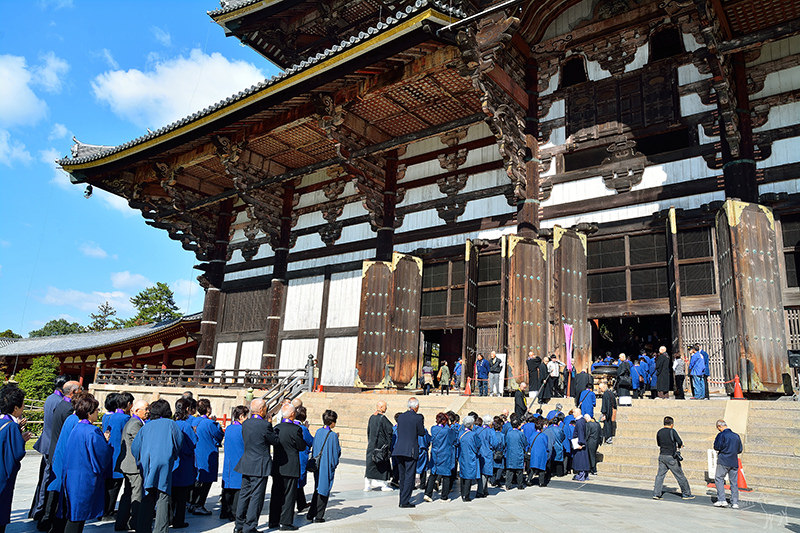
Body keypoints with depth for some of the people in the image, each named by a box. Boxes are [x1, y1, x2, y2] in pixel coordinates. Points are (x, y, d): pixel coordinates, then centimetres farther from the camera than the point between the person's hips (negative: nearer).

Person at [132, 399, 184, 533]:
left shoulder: (146, 426, 17)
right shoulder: (170, 424, 8)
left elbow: (134, 446, 13)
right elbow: (179, 441, 4)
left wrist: (140, 461, 26)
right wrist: (173, 457, 21)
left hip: (147, 463, 4)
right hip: (164, 463, -4)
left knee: (148, 497, 11)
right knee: (163, 497, -2)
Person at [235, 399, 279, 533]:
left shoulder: (245, 424, 3)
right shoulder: (265, 425, -18)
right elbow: (275, 441, -7)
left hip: (246, 465, 7)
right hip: (260, 466, -7)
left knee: (244, 494, 16)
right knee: (256, 497, 2)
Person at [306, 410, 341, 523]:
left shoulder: (318, 432, 1)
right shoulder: (333, 435, -16)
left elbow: (314, 447, 11)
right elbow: (335, 453, -11)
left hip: (317, 465, 6)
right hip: (327, 466, -6)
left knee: (317, 489, 18)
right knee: (324, 490, 5)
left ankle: (311, 514, 20)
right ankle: (318, 516, 9)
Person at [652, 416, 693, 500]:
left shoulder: (659, 432, 7)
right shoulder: (672, 431, -10)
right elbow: (679, 442, -16)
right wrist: (679, 446, 9)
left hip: (662, 456, 5)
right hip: (671, 457, -5)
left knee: (660, 475, 5)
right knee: (680, 475, 9)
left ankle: (656, 494, 0)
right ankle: (686, 494, 18)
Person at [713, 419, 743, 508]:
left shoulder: (721, 435, -10)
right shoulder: (736, 436, 9)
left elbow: (716, 447, -12)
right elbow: (740, 450, 14)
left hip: (723, 462, -6)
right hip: (734, 462, 6)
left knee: (719, 479, 2)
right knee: (734, 482, 9)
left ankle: (722, 500, -6)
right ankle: (735, 502, 9)